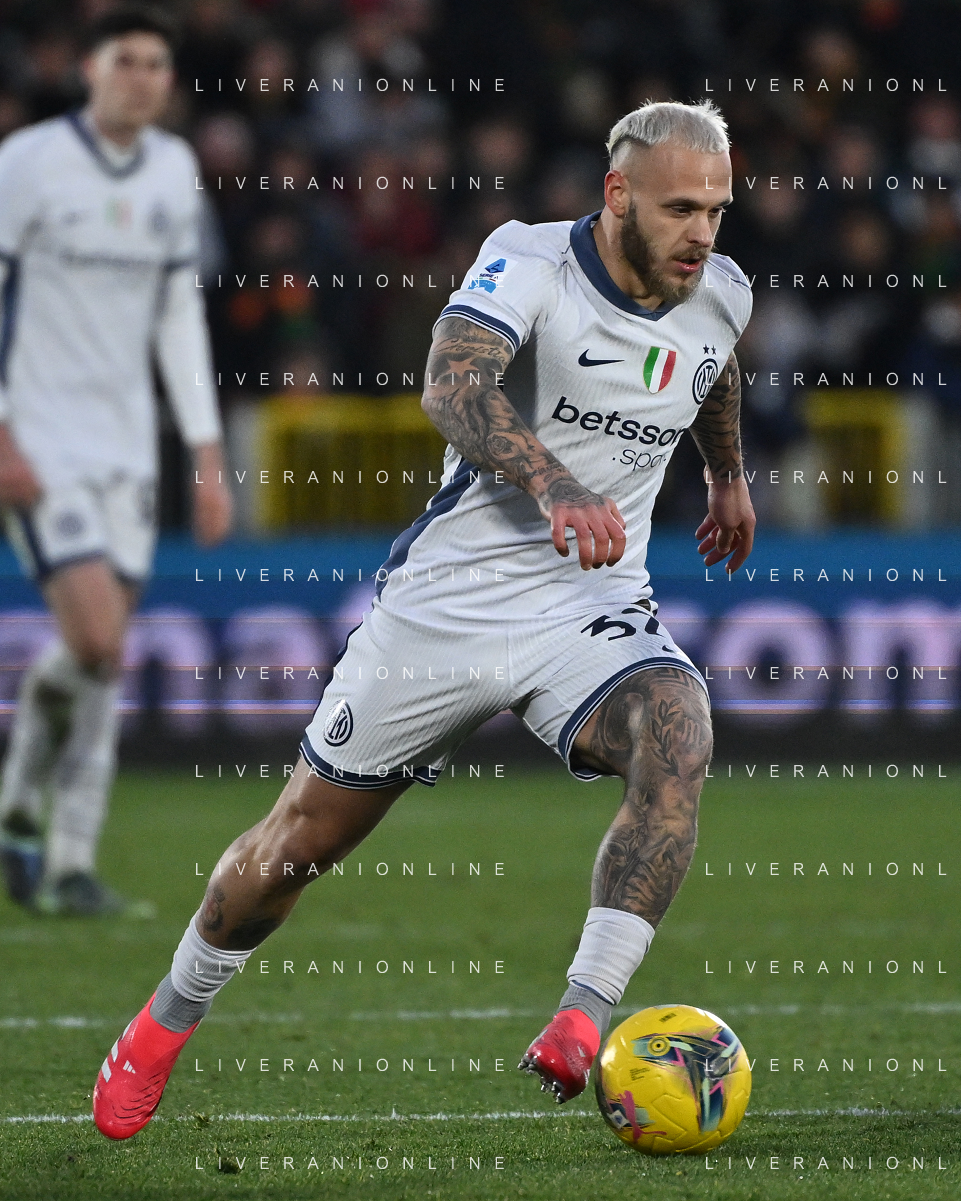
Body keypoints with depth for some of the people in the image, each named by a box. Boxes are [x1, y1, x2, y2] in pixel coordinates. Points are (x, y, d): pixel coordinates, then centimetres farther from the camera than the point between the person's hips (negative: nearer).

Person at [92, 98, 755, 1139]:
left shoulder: (719, 296, 1)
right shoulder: (528, 264, -17)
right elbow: (452, 388, -38)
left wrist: (728, 475, 42)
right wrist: (555, 488, -54)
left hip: (591, 607, 3)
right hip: (447, 603, -3)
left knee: (678, 737, -31)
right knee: (302, 840, 7)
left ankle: (586, 1015, -35)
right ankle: (169, 1019, 33)